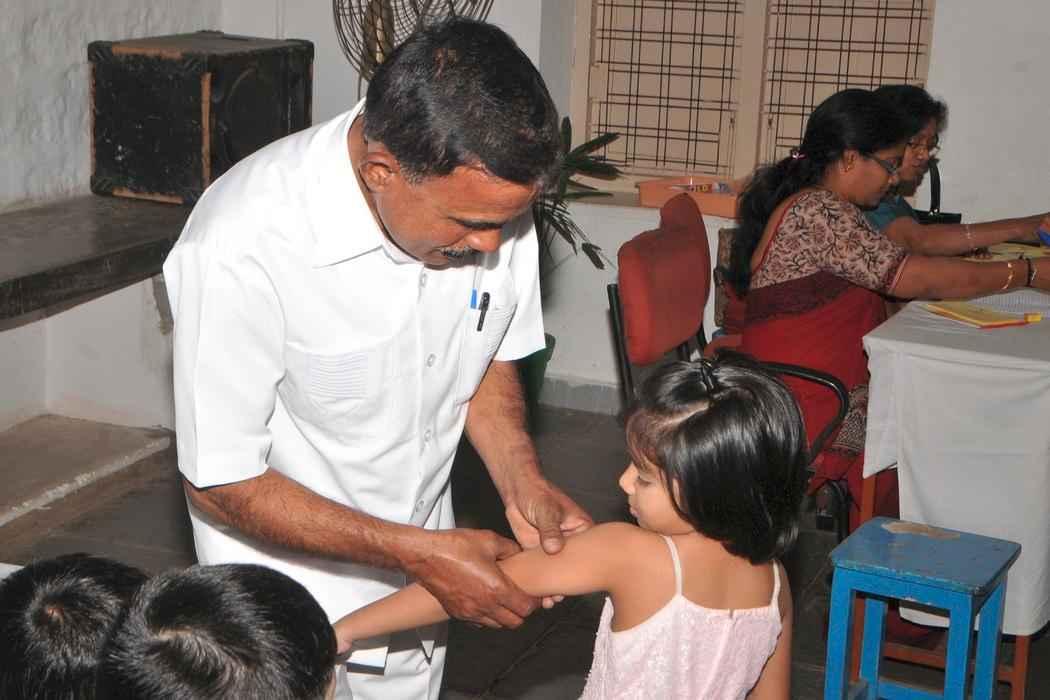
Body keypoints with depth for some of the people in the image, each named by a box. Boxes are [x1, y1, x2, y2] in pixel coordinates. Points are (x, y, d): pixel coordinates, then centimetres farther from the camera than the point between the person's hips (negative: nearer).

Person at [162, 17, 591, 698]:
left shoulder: (488, 199, -16)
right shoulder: (241, 249, -33)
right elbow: (222, 483, -24)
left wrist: (522, 480, -15)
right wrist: (421, 551, -27)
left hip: (419, 566, 5)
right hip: (290, 577, -5)